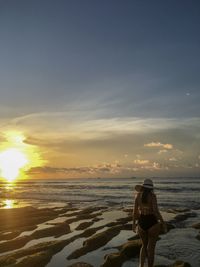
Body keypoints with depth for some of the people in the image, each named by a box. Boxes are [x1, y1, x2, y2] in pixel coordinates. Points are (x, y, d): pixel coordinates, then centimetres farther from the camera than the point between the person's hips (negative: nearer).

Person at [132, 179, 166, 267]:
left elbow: (135, 210, 3)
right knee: (151, 248, 11)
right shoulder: (152, 195, -14)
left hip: (141, 223, 4)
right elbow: (156, 211, -20)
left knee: (144, 245, 25)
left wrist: (134, 223, 14)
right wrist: (163, 223, -8)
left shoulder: (138, 195, -1)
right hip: (152, 224, -4)